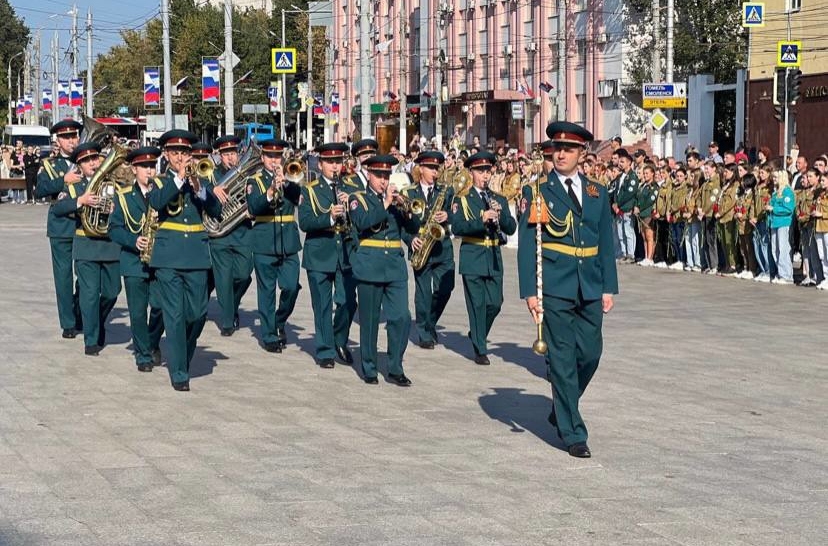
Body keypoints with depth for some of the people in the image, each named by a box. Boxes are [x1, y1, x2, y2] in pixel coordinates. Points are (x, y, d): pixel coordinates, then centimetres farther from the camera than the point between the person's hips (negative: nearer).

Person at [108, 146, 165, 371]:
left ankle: (153, 344, 17)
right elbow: (114, 228, 0)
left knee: (160, 306, -9)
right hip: (134, 262, 0)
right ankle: (143, 355, 12)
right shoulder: (123, 197, 5)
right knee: (138, 311, 0)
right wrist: (134, 241, -17)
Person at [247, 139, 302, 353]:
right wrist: (270, 192, -28)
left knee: (291, 287, -4)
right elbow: (253, 208, -13)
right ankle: (269, 336, 8)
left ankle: (279, 321, 22)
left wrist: (285, 182, -22)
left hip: (289, 243, 2)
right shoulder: (255, 181, 3)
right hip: (265, 244, -2)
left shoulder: (289, 178, 11)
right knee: (266, 291, 1)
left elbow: (299, 195, -8)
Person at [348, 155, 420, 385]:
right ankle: (369, 368, 14)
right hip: (369, 266, -3)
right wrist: (385, 204, -19)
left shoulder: (395, 198, 14)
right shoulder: (358, 199, 2)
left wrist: (405, 209, -12)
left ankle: (395, 369, 4)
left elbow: (414, 228, 6)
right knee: (369, 320, 3)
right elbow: (361, 222, -18)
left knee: (401, 318, -4)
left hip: (395, 265, 3)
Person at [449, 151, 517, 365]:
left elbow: (511, 228, 4)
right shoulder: (462, 199, 1)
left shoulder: (499, 200, 13)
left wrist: (500, 213, -14)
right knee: (477, 304, -4)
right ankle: (480, 350, 3)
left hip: (494, 259, 4)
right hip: (472, 259, -4)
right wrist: (481, 219, -25)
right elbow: (456, 227, -13)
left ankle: (476, 335, 28)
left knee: (495, 303, 3)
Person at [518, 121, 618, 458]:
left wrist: (608, 287, 6)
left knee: (590, 354, 7)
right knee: (563, 360, -2)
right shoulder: (537, 192, -1)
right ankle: (573, 433, 3)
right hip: (554, 289, -4)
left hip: (590, 290, 4)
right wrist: (530, 291, -10)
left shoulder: (597, 193, 11)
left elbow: (606, 243, 13)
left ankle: (563, 408, 33)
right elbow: (526, 245, -4)